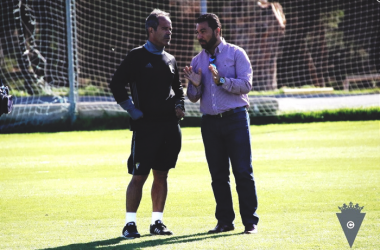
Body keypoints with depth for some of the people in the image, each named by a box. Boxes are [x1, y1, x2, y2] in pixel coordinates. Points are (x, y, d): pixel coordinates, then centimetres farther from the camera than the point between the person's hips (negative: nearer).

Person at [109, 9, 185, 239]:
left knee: (161, 175, 8)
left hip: (170, 126, 5)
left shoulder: (170, 60, 14)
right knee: (139, 176, -6)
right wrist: (133, 110, -10)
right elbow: (116, 84, -7)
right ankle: (130, 224, -1)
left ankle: (157, 221, 15)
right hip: (146, 125, -5)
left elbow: (178, 88, 26)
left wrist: (179, 105, 8)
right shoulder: (137, 56, -4)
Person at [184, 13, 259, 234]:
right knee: (218, 175, 5)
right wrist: (195, 85, -8)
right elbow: (193, 98, 13)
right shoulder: (197, 61, 13)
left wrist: (221, 80, -21)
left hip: (235, 119, -4)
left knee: (243, 172, -6)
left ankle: (250, 221, -3)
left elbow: (246, 85, -9)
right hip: (210, 122, 4)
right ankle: (225, 221, 11)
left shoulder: (236, 54, 0)